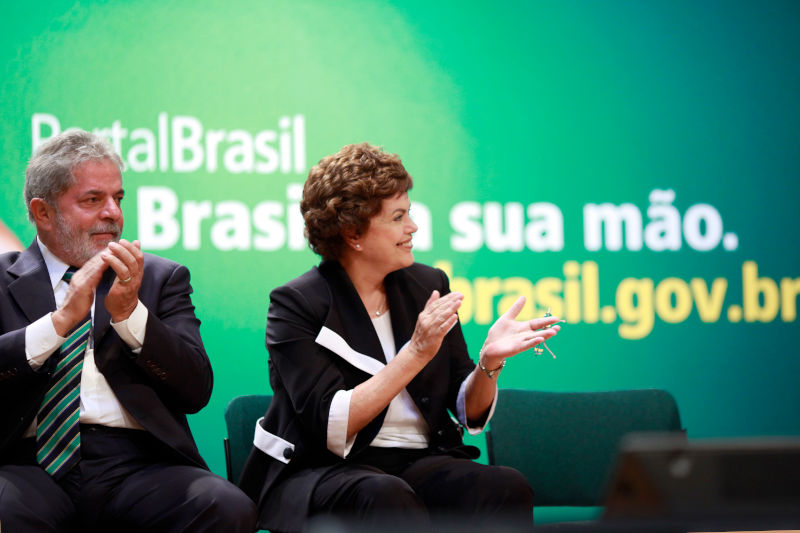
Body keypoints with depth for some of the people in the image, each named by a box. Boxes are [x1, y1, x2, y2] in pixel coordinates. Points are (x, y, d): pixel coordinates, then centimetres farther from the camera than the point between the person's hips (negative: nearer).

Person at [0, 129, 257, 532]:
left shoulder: (161, 278, 18)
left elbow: (197, 391, 6)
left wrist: (129, 313, -6)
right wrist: (61, 321, -11)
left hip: (136, 465, 2)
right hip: (33, 466, -2)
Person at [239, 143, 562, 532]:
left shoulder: (427, 285, 12)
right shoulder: (296, 304, -4)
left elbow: (470, 413, 11)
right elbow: (330, 427, -17)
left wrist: (489, 361, -11)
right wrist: (416, 353, -21)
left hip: (421, 460, 5)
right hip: (322, 471, -5)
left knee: (507, 486, -27)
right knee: (387, 496, -40)